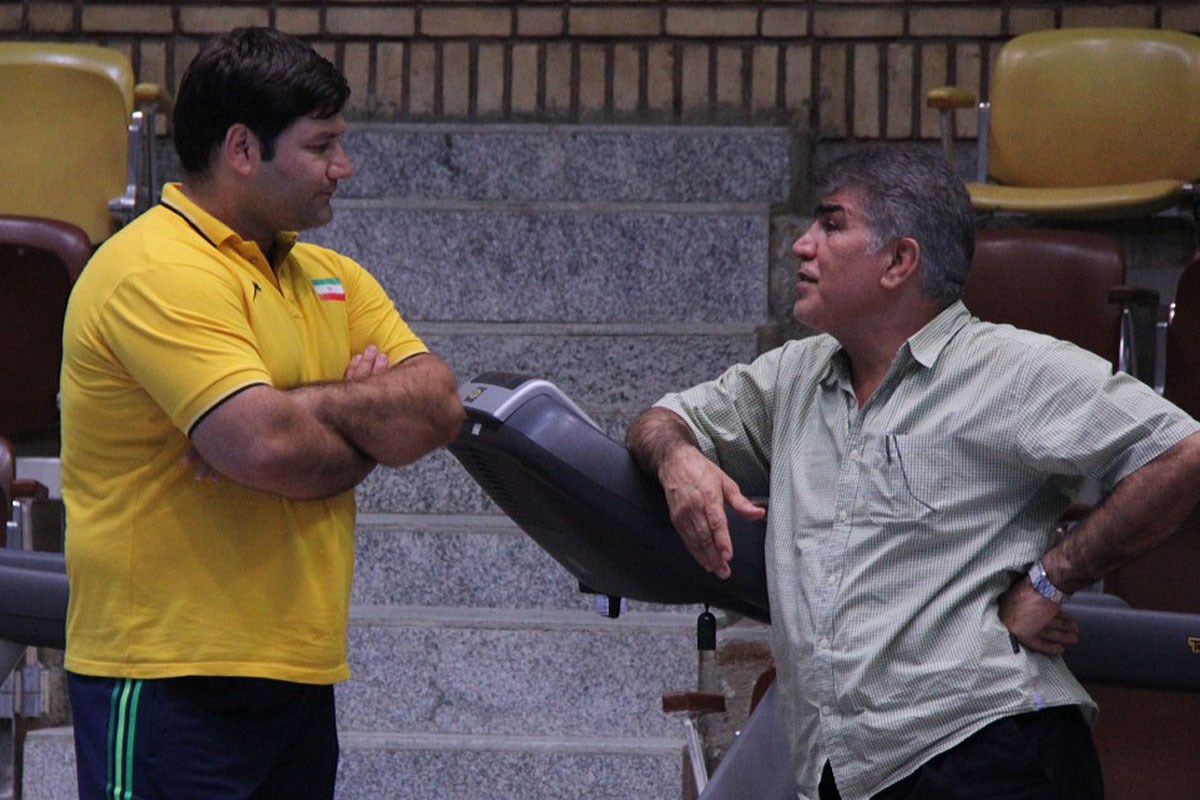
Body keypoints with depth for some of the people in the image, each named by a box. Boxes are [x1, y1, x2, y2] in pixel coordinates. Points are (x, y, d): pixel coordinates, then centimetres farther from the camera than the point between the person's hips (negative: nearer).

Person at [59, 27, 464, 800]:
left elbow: (439, 406, 3)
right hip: (171, 681, -8)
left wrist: (305, 408, -15)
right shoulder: (158, 272, -13)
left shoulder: (332, 278, 15)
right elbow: (267, 446, -24)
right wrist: (369, 434, -2)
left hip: (300, 676, 8)